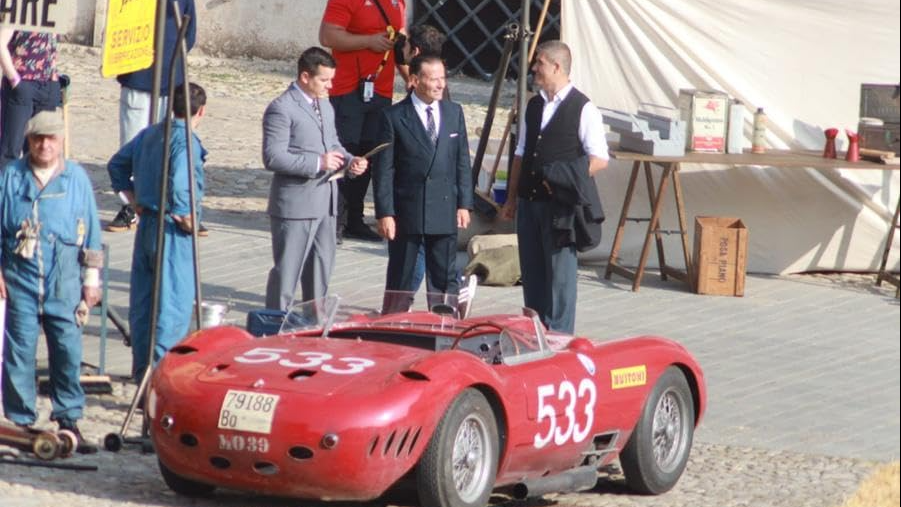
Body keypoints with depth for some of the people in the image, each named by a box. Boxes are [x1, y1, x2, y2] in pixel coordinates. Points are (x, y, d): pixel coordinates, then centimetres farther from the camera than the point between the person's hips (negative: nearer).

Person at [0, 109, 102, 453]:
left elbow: (91, 231, 10)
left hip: (64, 282, 0)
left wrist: (91, 278, 8)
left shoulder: (76, 178, 6)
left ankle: (69, 420, 8)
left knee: (68, 350, -1)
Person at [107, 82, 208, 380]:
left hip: (146, 223, 8)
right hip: (173, 232, -8)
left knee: (142, 298, 14)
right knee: (174, 300, -4)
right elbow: (178, 186, -30)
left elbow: (117, 164, 20)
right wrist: (186, 218, -17)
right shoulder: (186, 143, -16)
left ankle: (141, 367, 22)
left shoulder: (150, 134, 9)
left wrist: (133, 199, 18)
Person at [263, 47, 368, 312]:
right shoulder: (282, 109, -13)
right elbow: (273, 157, -20)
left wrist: (350, 162, 4)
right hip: (295, 205, -8)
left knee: (321, 270, 15)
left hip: (325, 202, 8)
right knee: (287, 271, -3)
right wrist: (317, 163, -23)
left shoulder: (325, 106, 16)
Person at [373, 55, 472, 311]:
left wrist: (464, 204, 4)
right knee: (400, 281, 5)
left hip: (445, 211, 3)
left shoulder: (454, 112, 7)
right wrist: (385, 213, -10)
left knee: (445, 279, 7)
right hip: (406, 211, -3)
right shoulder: (394, 117, -6)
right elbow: (383, 169, -6)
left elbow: (462, 162, 11)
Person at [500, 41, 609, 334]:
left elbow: (599, 159, -8)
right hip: (529, 200, 7)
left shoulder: (583, 109, -7)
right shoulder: (534, 106, 14)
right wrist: (511, 199, 17)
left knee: (560, 271, -3)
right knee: (531, 270, 9)